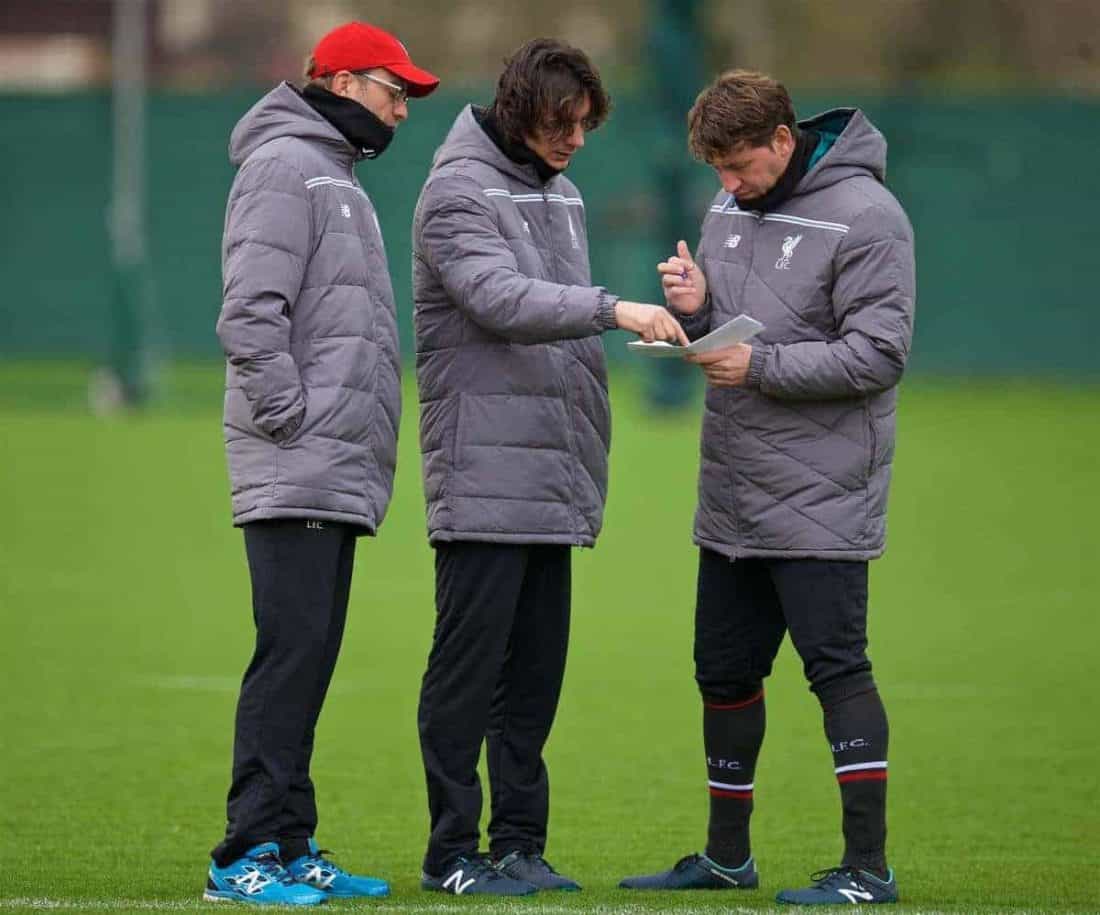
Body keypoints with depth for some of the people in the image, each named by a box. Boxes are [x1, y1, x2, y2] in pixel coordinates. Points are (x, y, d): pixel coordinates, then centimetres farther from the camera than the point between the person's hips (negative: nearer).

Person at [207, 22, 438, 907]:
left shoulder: (340, 178, 24)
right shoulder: (284, 166, -7)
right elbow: (250, 313, -17)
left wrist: (361, 450, 16)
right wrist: (294, 424, -17)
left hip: (339, 471, 10)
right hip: (297, 471, -10)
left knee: (311, 658, 8)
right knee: (293, 650, -13)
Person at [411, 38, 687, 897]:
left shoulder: (561, 195, 19)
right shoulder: (459, 190, -7)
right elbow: (500, 301, -22)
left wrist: (591, 455, 19)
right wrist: (614, 309, -33)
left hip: (555, 478, 8)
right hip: (484, 474, -8)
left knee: (536, 667, 8)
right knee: (470, 663, -6)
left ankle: (520, 844, 13)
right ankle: (454, 851, -2)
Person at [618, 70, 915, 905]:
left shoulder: (864, 217, -12)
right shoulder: (728, 213, 12)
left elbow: (878, 354, -16)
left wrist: (760, 365, -19)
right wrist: (694, 310, -5)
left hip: (819, 498, -8)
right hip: (732, 497, 8)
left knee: (837, 666, -8)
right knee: (725, 671, 13)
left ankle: (868, 866, -5)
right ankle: (726, 855, 26)